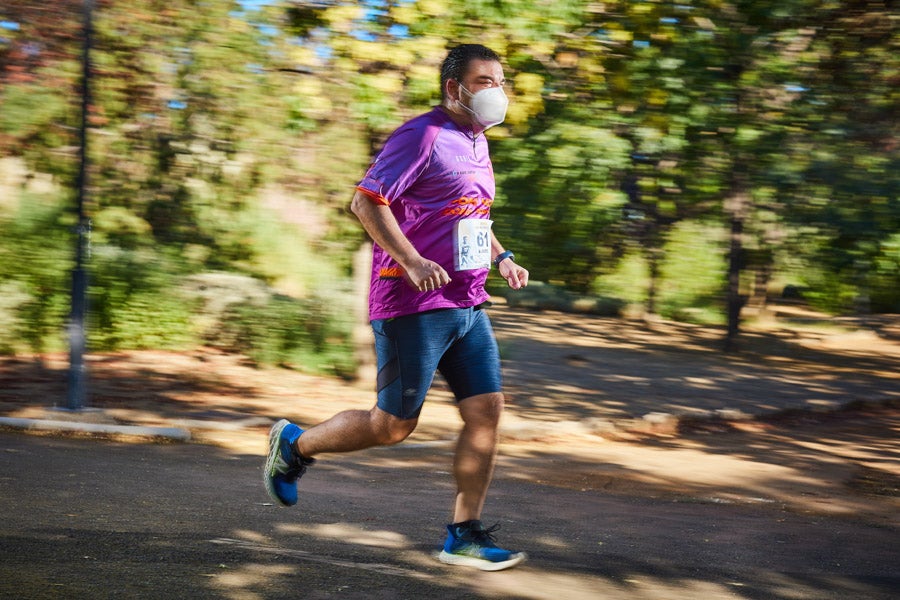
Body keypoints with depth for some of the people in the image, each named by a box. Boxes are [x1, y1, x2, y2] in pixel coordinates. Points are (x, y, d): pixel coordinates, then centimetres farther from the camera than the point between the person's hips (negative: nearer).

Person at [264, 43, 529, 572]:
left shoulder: (478, 143, 18)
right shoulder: (423, 136, -11)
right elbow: (366, 202, -18)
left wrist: (501, 256, 16)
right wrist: (412, 262, -26)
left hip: (468, 306, 9)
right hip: (413, 306, -8)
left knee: (488, 409, 0)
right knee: (394, 424, -1)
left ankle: (465, 537, 7)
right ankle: (294, 445, 22)